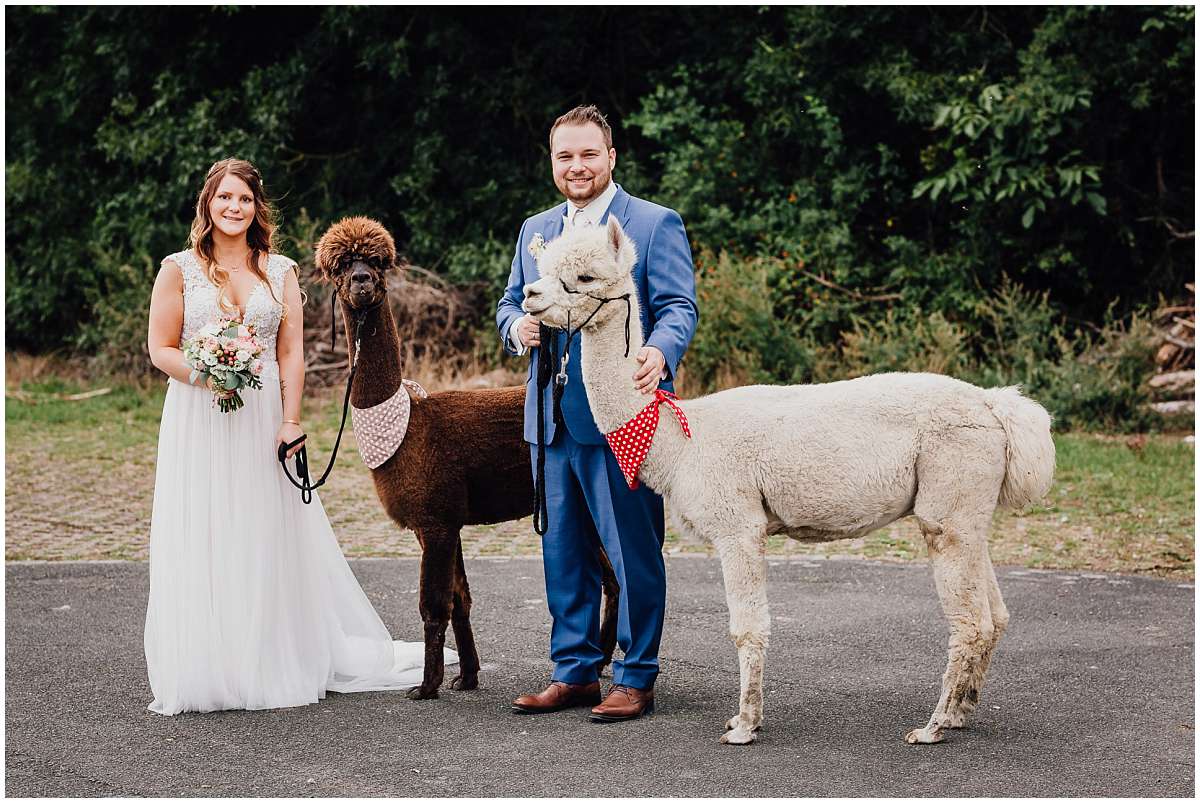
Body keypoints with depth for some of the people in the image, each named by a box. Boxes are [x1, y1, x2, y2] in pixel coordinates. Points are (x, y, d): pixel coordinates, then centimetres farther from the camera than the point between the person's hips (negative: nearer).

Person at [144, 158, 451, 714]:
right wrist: (207, 376, -17)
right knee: (200, 546, -2)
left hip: (263, 420, 2)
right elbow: (160, 349, 0)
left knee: (269, 542, 4)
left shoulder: (280, 271, 8)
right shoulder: (179, 270, 3)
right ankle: (203, 673, 4)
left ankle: (276, 666, 13)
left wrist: (290, 421, -8)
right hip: (197, 421, -1)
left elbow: (291, 353, 3)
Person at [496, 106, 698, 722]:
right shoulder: (535, 230, 17)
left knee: (632, 550, -1)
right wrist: (516, 326, -3)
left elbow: (679, 307, -8)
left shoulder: (656, 224, -1)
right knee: (562, 549, 11)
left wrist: (659, 352, -29)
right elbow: (510, 301, 21)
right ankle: (574, 671, 21)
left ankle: (636, 678, 8)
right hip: (551, 417, 6)